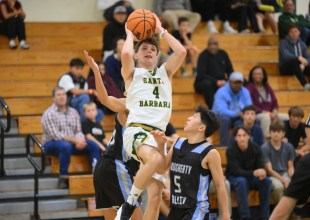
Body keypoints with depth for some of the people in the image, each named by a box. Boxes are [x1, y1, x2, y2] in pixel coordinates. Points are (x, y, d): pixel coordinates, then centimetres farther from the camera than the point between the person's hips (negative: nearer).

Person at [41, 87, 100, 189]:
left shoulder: (73, 112, 11)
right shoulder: (49, 114, -9)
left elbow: (78, 131, 7)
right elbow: (55, 135, -17)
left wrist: (80, 140, -17)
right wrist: (75, 140, -23)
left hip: (72, 142, 6)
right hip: (52, 144, -6)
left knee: (93, 145, -12)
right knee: (65, 146, -39)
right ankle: (63, 178, -32)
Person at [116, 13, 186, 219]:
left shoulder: (165, 72, 22)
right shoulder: (132, 73, 11)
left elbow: (181, 52, 6)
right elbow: (125, 54, -11)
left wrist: (161, 30, 14)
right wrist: (130, 34, 7)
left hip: (159, 133, 5)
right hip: (137, 130, -5)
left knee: (156, 196, -3)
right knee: (155, 159, -37)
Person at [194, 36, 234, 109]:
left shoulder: (223, 54, 7)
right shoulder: (203, 56, -9)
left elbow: (230, 70, 10)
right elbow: (201, 75, -18)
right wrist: (216, 82, -27)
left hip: (221, 82, 5)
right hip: (203, 83, -5)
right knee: (207, 84, -39)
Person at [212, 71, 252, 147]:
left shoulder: (245, 92, -1)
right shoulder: (221, 92, -18)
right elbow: (221, 111, -29)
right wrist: (237, 114, -43)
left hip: (238, 118, 4)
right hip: (221, 117, -3)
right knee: (225, 119, -38)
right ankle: (224, 146, -36)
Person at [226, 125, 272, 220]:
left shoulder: (256, 148, -8)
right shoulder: (231, 151, -20)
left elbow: (261, 167, -11)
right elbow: (236, 171, -27)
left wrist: (262, 173, -38)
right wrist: (254, 173, -44)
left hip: (251, 177, 4)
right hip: (234, 178, -4)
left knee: (266, 180, -25)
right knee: (241, 182, -38)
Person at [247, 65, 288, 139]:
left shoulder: (268, 88, 15)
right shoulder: (249, 88, -8)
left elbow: (275, 102, 15)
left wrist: (275, 112, -7)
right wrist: (265, 112, -19)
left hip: (270, 114, 7)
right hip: (257, 115, -7)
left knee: (287, 117, -11)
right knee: (265, 117, -39)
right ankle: (265, 137, -40)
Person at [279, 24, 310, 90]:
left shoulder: (302, 44, 11)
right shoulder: (283, 43, -6)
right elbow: (285, 55, -24)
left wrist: (303, 64, -20)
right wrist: (299, 58, -39)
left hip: (299, 67, 6)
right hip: (285, 68, -6)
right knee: (294, 61, -38)